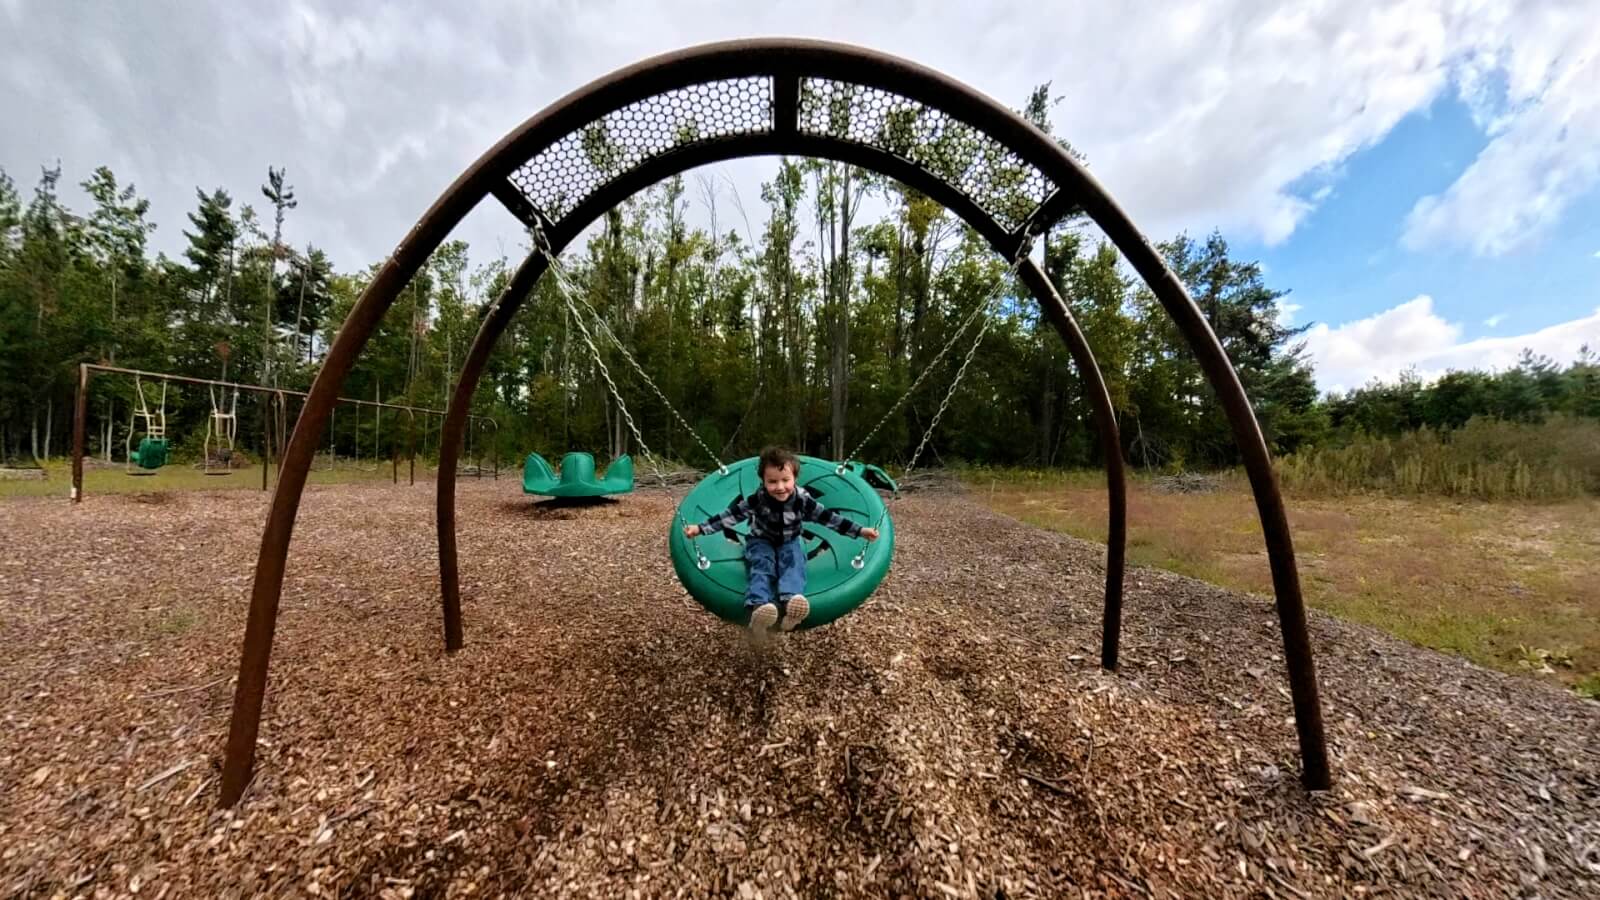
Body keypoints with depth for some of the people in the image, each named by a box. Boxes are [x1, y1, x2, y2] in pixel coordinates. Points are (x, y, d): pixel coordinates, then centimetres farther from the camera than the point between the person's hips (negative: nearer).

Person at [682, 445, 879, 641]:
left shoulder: (803, 500, -18)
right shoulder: (757, 499, -21)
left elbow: (828, 517, -13)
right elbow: (731, 515, -18)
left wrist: (860, 531, -14)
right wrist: (700, 528, -23)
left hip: (789, 543, 1)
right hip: (762, 542, -1)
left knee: (794, 565, -30)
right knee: (762, 566, -30)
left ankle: (790, 603, -58)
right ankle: (758, 607, -58)